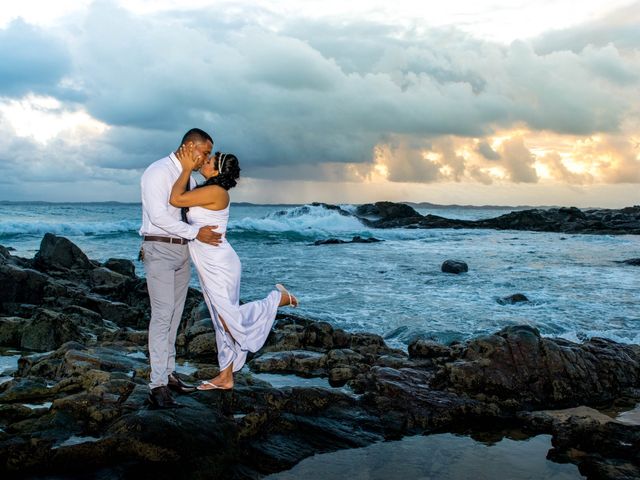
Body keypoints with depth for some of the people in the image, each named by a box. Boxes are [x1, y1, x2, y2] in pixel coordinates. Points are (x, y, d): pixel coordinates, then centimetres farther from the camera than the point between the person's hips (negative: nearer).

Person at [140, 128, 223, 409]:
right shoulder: (158, 172, -11)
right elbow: (158, 216, -19)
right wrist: (196, 233, -19)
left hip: (182, 251, 8)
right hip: (159, 250, -8)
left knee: (174, 315, 10)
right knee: (162, 315, -12)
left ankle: (168, 373, 18)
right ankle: (157, 386, -10)